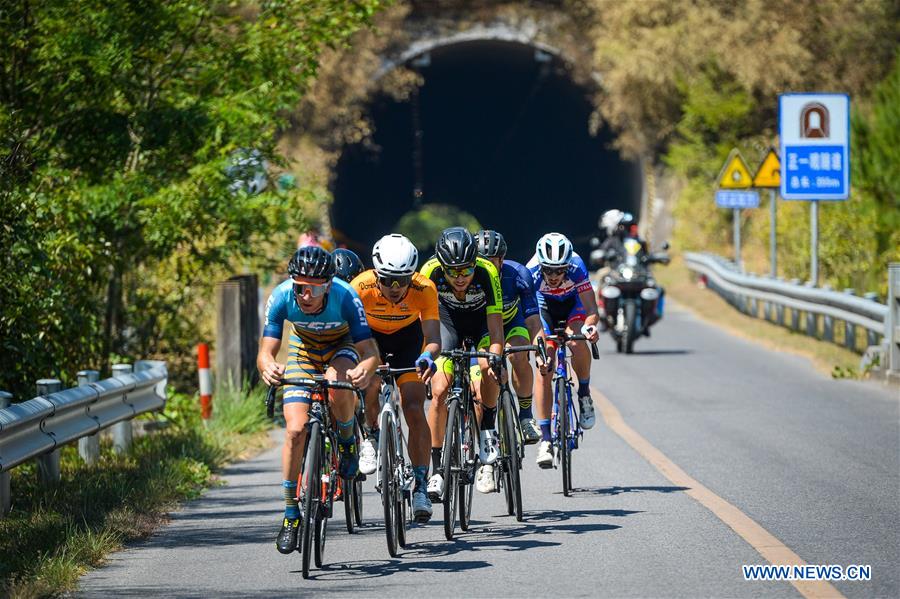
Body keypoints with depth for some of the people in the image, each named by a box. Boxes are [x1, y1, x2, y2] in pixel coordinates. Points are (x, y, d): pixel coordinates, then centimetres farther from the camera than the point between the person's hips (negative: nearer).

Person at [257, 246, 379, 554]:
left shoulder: (345, 297, -35)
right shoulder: (281, 297, -30)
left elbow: (369, 351, -37)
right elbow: (265, 352, -32)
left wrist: (365, 370, -61)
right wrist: (268, 367, -57)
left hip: (342, 348, -2)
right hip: (303, 350, 2)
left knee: (336, 384, -37)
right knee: (296, 430, -14)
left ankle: (347, 441, -5)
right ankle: (291, 514, -1)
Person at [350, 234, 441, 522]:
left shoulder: (424, 289, -33)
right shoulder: (361, 287, -34)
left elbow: (433, 338, -39)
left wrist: (428, 356, -61)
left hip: (408, 336, 0)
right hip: (371, 334, 0)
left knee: (415, 410, -14)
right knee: (369, 386, -28)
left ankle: (421, 485, -6)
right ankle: (372, 437, 4)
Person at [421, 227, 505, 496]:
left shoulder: (487, 272, -35)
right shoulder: (431, 272, -32)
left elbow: (495, 325, -36)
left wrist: (495, 356, -52)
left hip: (482, 320, -1)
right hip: (449, 318, 1)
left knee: (488, 370, -30)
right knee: (439, 391, -13)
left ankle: (488, 434, -7)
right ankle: (437, 469, -4)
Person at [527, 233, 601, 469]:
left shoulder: (576, 267, -35)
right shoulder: (532, 272, -34)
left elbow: (591, 308, -38)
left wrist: (591, 325, -59)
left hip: (573, 304, -1)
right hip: (545, 306, 1)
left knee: (577, 342, -33)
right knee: (544, 368, -13)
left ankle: (584, 394, -6)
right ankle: (545, 438, -7)